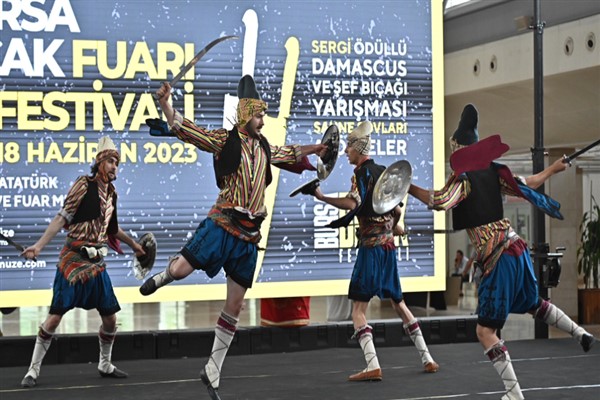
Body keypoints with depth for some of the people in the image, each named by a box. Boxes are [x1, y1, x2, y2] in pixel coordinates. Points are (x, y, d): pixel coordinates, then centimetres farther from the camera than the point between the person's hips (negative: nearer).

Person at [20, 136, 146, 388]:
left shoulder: (111, 193, 12)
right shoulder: (84, 185, -7)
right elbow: (62, 218, -12)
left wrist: (133, 244, 38)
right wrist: (39, 245, -21)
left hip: (97, 263, 7)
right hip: (73, 260, -6)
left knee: (110, 318, 7)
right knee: (55, 316, -9)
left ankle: (105, 365, 27)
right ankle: (33, 369, 1)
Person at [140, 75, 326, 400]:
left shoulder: (264, 148, 15)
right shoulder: (226, 140, -3)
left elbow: (291, 154, 37)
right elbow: (184, 130, -11)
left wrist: (314, 149, 27)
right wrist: (165, 103, -25)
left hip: (249, 235, 5)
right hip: (222, 224, -5)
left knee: (234, 306, 6)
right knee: (179, 270, -20)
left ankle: (212, 371, 17)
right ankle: (163, 275, 22)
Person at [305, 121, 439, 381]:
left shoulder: (361, 173, -8)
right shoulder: (384, 172, 15)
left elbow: (352, 203, -25)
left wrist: (322, 197, -26)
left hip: (371, 245, -8)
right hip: (389, 245, 8)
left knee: (359, 307, -8)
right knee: (397, 301, 19)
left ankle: (373, 366, -21)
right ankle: (427, 359, 19)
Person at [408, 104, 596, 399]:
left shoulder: (463, 177, -13)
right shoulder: (493, 171, 7)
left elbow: (441, 202, -31)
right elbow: (525, 186, 20)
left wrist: (410, 189, -24)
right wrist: (553, 169, 37)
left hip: (497, 257, -8)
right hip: (516, 247, 8)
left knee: (485, 331, -3)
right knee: (533, 304, 34)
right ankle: (581, 334, 41)